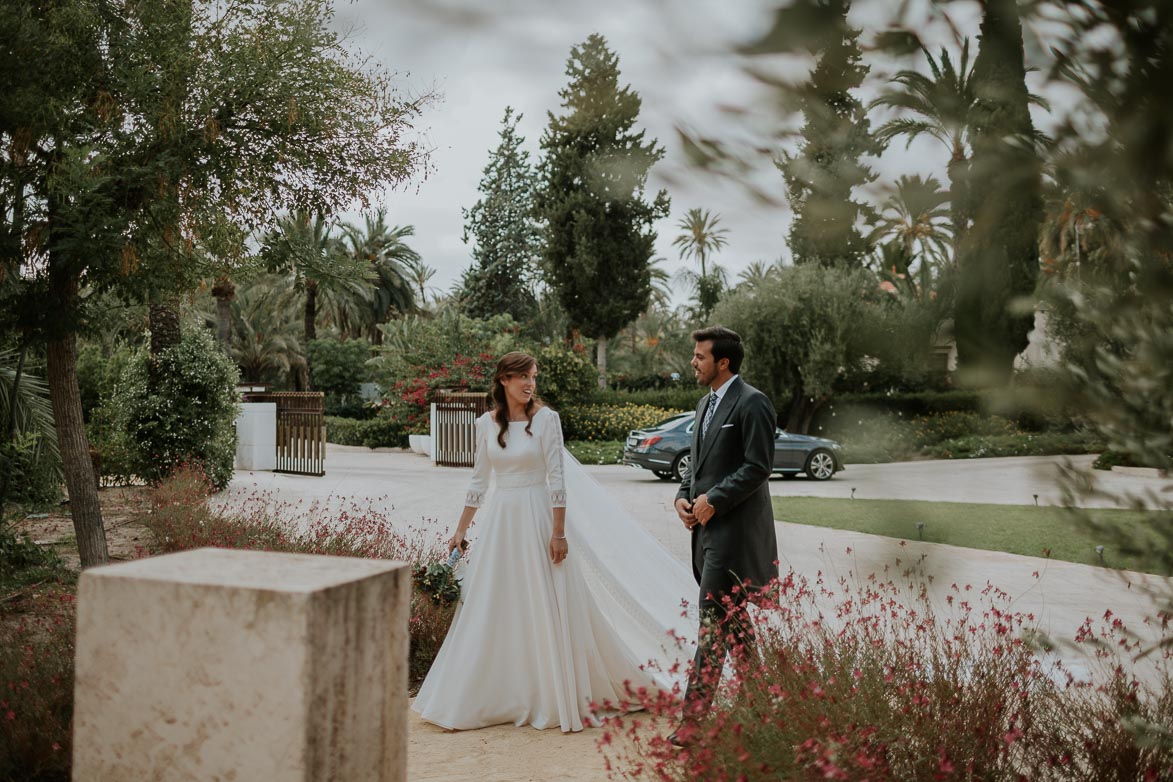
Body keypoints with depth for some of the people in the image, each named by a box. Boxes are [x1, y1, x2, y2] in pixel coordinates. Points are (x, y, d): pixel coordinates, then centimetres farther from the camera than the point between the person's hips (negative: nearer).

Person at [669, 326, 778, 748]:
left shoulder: (752, 403, -11)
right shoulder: (706, 403, 17)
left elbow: (758, 466, -17)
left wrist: (713, 500, -17)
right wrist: (683, 495, 7)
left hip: (734, 528, -10)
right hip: (708, 525, 10)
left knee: (714, 621, -10)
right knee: (731, 617, 16)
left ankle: (694, 718, -7)